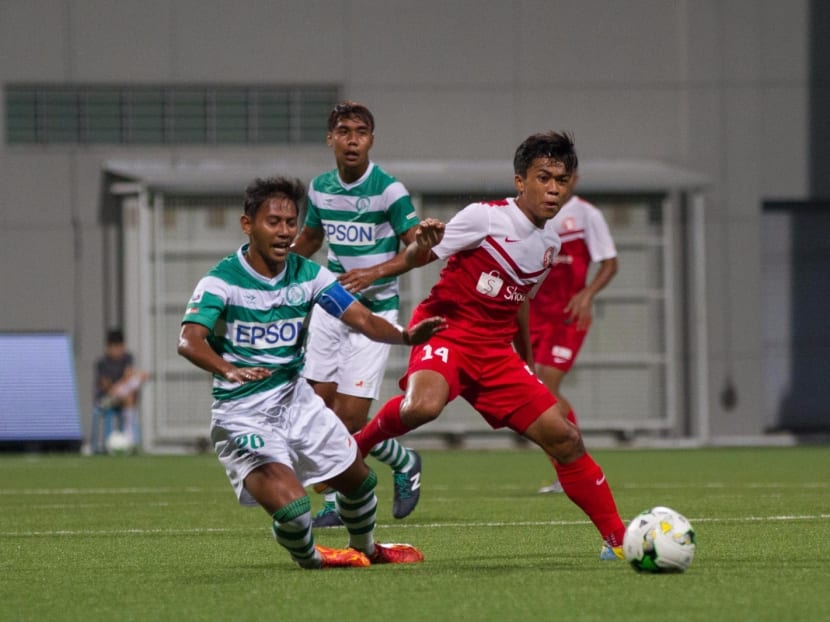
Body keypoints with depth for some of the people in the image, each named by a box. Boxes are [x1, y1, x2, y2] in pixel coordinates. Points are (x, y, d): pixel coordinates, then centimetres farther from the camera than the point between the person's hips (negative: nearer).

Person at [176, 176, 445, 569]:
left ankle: (366, 550, 49)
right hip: (243, 414, -6)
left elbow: (363, 320, -8)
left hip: (294, 396, 6)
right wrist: (229, 371, -53)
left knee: (357, 478, 17)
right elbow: (189, 341, -32)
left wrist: (405, 335, -30)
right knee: (290, 506, -21)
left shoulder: (307, 275, -3)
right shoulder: (220, 282, -18)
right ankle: (308, 560, 15)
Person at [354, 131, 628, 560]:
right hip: (446, 329, -6)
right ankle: (354, 449, -10)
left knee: (564, 438, -1)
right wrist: (424, 243, -34)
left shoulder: (550, 243, 10)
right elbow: (415, 260, -9)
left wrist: (529, 367, 30)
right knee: (423, 406, -39)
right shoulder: (485, 218, -11)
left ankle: (618, 540, 10)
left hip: (495, 351, 6)